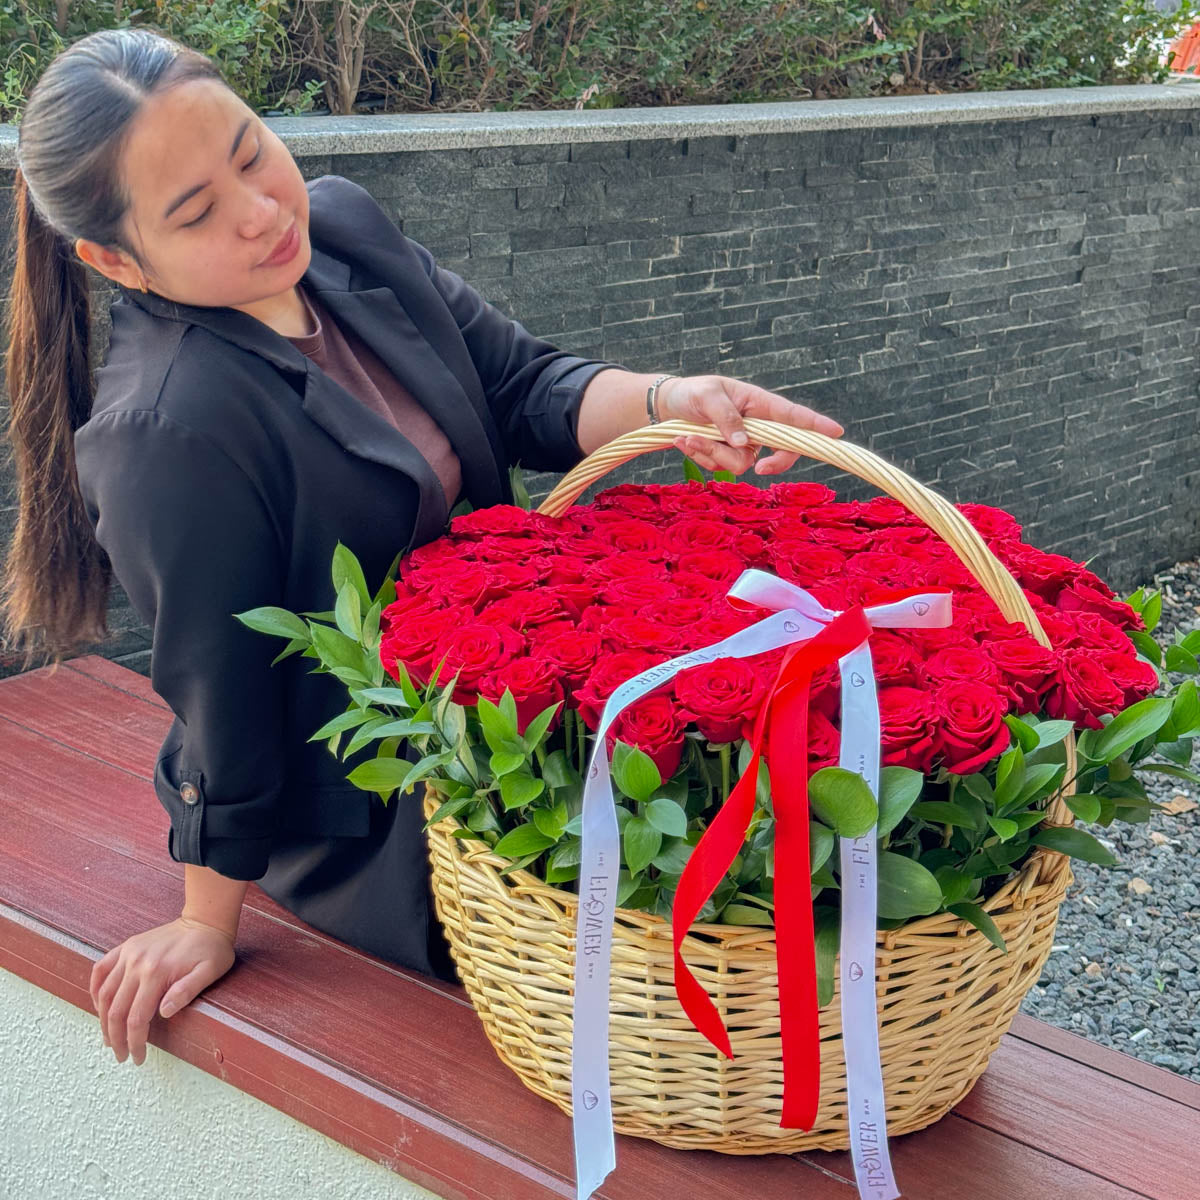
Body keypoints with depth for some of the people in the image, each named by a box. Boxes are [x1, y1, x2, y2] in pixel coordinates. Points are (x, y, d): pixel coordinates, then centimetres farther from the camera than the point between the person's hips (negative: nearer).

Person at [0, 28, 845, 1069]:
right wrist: (211, 922, -7)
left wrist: (665, 400, -24)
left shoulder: (342, 224, -7)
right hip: (373, 839, -7)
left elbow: (523, 387, -3)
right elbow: (222, 701, -21)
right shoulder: (168, 434, -30)